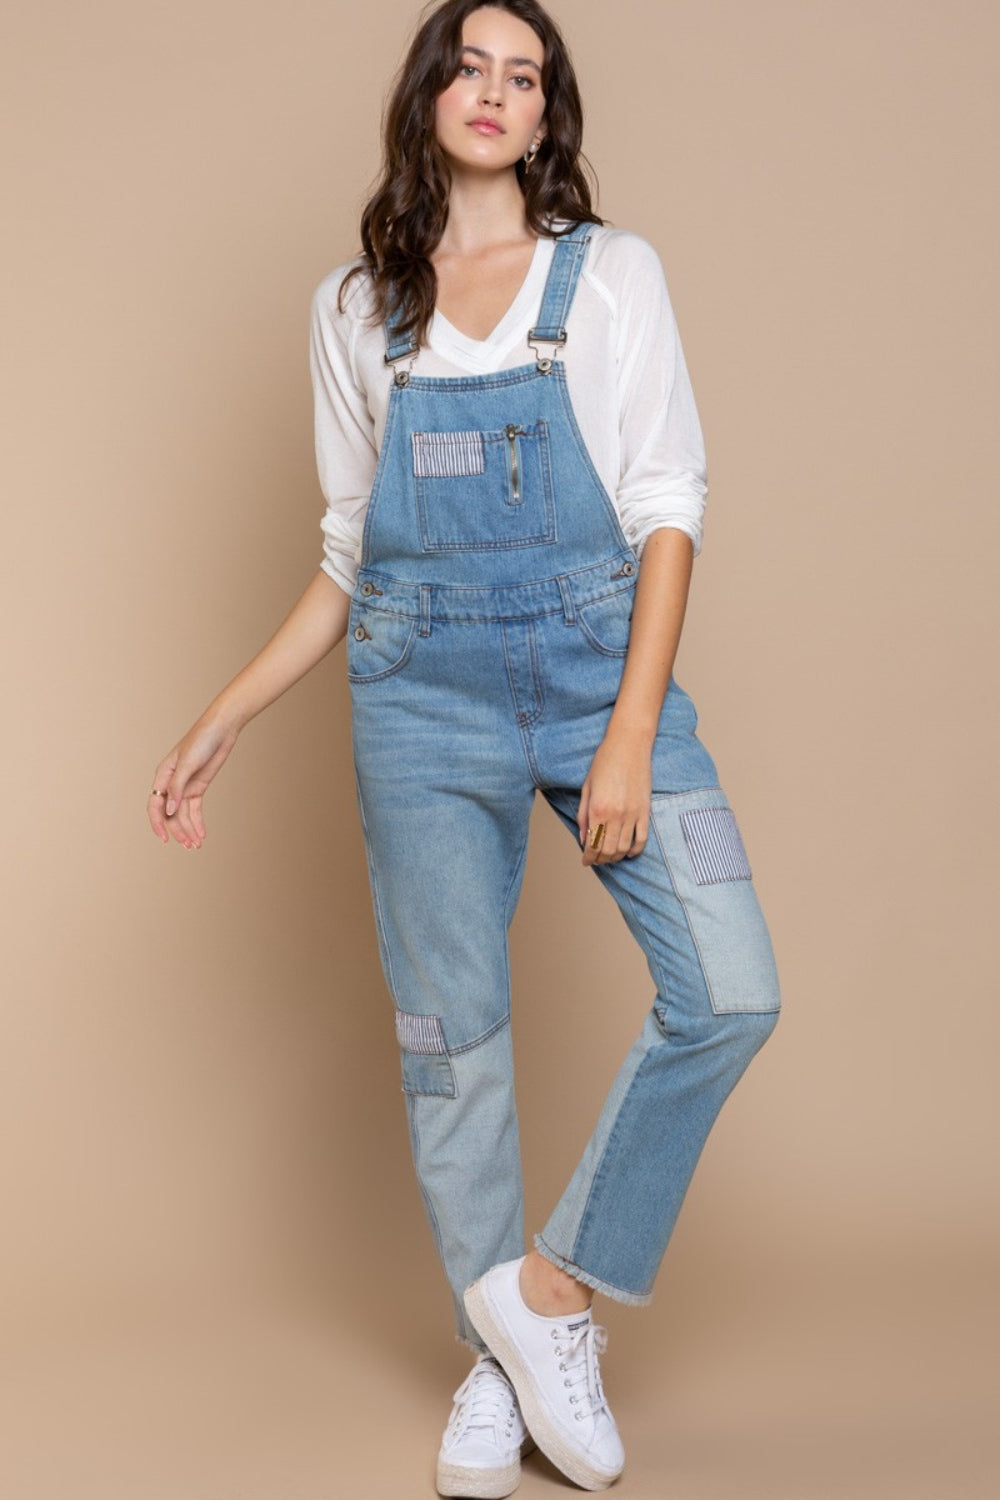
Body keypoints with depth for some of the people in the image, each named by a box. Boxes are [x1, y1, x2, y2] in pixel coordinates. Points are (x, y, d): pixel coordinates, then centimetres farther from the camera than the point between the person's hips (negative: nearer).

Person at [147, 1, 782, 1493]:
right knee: (452, 1031, 3)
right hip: (424, 692, 1)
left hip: (601, 662, -1)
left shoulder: (612, 273, 4)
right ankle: (499, 1358, 21)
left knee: (730, 992, -12)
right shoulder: (355, 310, 10)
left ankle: (556, 1288, 7)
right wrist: (222, 720, 10)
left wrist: (631, 734, -13)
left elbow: (667, 512, -3)